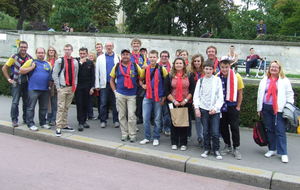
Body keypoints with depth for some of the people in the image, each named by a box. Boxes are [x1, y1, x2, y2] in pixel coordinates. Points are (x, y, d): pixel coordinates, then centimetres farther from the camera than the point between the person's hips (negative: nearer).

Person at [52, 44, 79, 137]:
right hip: (62, 87, -4)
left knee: (66, 107, 11)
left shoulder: (75, 62, 13)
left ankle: (64, 125, 20)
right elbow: (54, 74, -2)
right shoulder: (59, 61, 0)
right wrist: (58, 87, -9)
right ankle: (58, 127, -5)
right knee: (61, 107, -7)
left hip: (71, 88, 4)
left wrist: (75, 85, 5)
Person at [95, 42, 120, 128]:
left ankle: (116, 120, 12)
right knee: (103, 103, 2)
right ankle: (103, 121, 10)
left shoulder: (118, 58, 7)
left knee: (115, 103, 4)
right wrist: (97, 85, 0)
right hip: (104, 84, 1)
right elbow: (97, 72, 6)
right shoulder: (100, 58, 10)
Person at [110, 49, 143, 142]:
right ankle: (124, 134, 20)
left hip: (132, 95, -2)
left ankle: (132, 135, 8)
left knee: (131, 115, -4)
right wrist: (115, 91, 4)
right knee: (122, 115, 8)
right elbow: (112, 79, 13)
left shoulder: (135, 66, 1)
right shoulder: (117, 67, 5)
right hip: (120, 95, 2)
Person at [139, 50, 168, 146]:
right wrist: (142, 85, 3)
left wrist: (164, 96, -5)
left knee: (157, 119, 7)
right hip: (147, 97, 3)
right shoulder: (145, 69, 6)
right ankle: (147, 137, 18)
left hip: (158, 98, -3)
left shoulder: (162, 69, -5)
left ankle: (156, 138, 18)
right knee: (145, 118, 4)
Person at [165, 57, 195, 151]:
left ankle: (183, 143, 12)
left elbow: (192, 90, 2)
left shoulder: (189, 77, 5)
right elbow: (167, 92, 1)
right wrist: (174, 101, -9)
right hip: (173, 103, 0)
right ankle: (174, 143, 14)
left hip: (185, 103, 0)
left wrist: (186, 100, -9)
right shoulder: (170, 77, 5)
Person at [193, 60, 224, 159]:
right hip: (203, 109, 2)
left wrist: (215, 108, -9)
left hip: (215, 110, -2)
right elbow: (196, 96, 7)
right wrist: (197, 108, -4)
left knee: (215, 132, -4)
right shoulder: (200, 81, 8)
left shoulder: (217, 80, 2)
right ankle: (207, 149, 22)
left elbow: (220, 96, -1)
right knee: (205, 131, 7)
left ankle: (216, 150, 12)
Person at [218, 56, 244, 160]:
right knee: (223, 127, 10)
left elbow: (240, 93, -2)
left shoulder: (237, 77, -9)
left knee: (235, 128, -1)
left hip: (232, 106, -3)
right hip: (221, 106, 3)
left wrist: (238, 106, -3)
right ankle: (227, 146, 26)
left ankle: (236, 148, 11)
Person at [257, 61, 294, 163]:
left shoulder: (284, 81, 2)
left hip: (279, 109, -4)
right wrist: (259, 108, 12)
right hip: (266, 108, 4)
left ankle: (283, 153, 0)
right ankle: (272, 149, 23)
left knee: (280, 131, -6)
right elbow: (260, 95, 14)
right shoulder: (264, 80, 13)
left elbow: (289, 95, 1)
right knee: (269, 130, 10)